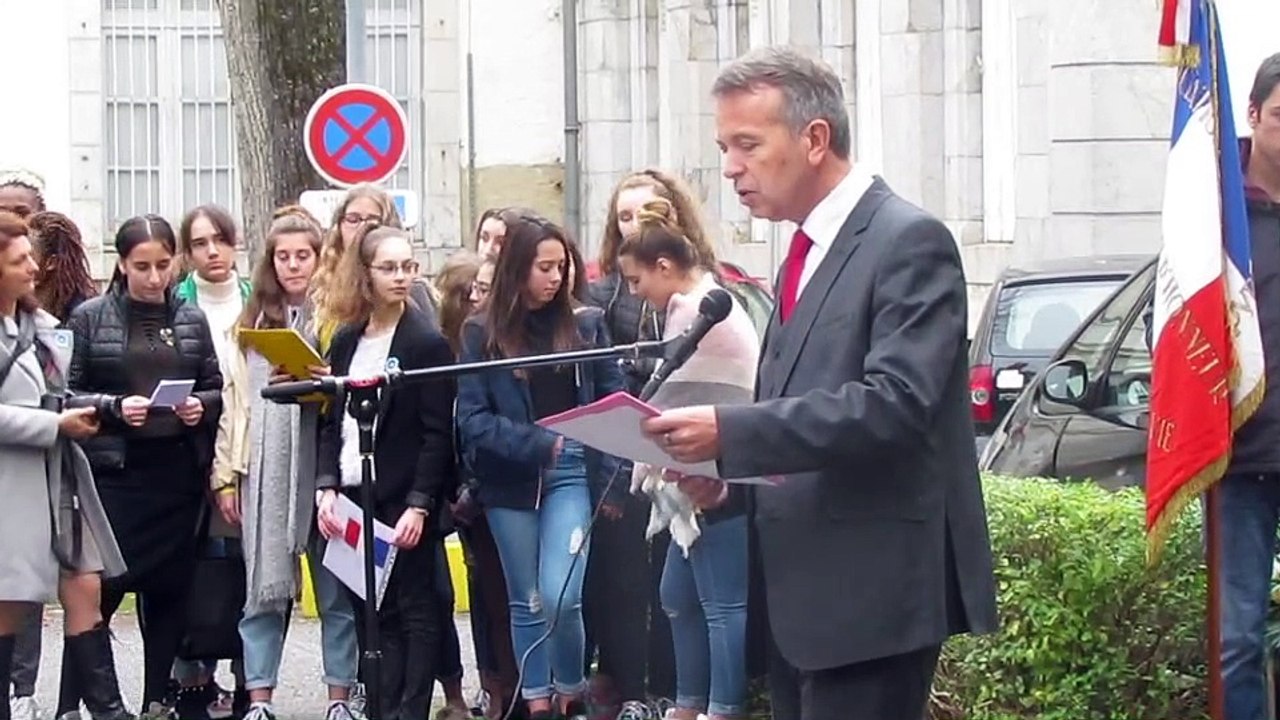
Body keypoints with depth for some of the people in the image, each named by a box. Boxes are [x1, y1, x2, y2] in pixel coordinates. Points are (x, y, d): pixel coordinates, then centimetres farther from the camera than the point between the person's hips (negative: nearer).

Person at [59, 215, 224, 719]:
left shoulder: (192, 320, 9)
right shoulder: (90, 318, 0)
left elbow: (216, 390, 13)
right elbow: (68, 394, -2)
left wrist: (201, 407, -8)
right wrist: (114, 408, -17)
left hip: (179, 471, 3)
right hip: (114, 471, -3)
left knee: (170, 587, 7)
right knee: (100, 587, -6)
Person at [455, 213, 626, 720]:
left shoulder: (585, 326, 3)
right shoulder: (481, 333, -1)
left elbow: (612, 402, 5)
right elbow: (471, 419, -6)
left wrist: (610, 475, -7)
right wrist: (537, 443, -18)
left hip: (571, 473, -1)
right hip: (509, 480, 1)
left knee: (560, 597, -13)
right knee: (525, 602, 9)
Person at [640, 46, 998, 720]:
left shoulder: (909, 241, -11)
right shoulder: (808, 252, 17)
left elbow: (895, 403, -23)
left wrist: (729, 433, -25)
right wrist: (728, 473, 4)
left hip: (871, 587, -9)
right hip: (800, 591, 9)